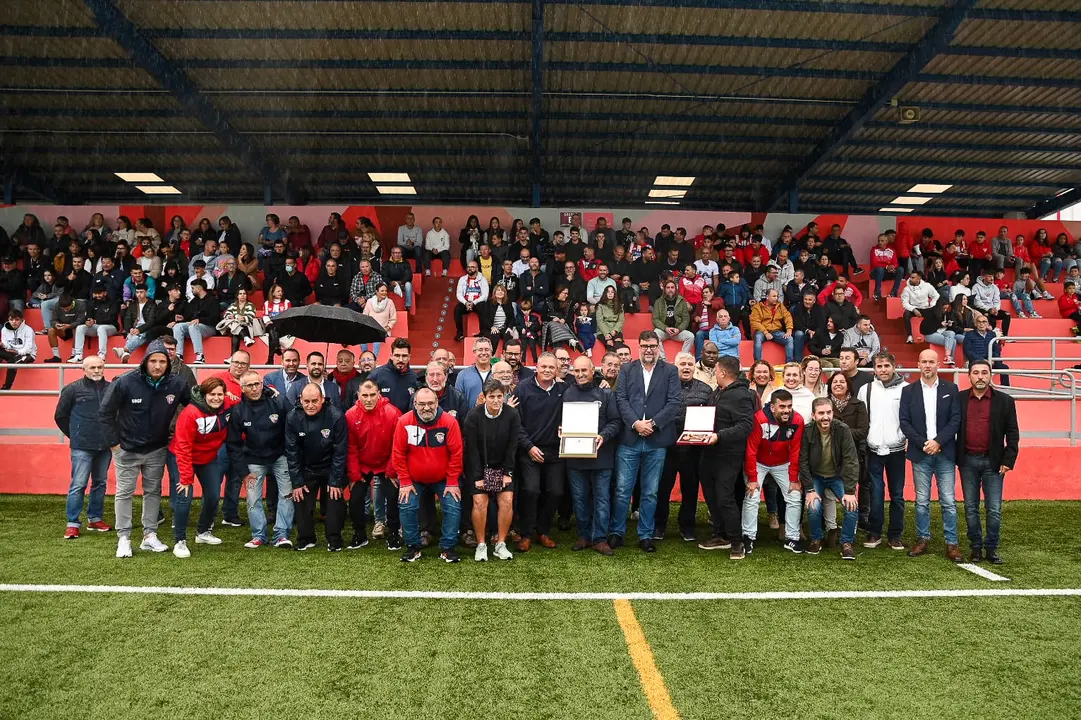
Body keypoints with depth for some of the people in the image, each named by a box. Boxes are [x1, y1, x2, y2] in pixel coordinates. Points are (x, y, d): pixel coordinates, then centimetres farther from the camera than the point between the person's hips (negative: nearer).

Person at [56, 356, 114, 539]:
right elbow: (60, 416, 5)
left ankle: (95, 519, 24)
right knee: (78, 485, -2)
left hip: (105, 446, 3)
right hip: (82, 447, -3)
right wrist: (74, 435, 7)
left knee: (100, 483, 12)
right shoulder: (73, 389, -3)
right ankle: (73, 523, 6)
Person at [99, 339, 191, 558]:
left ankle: (150, 536, 22)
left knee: (153, 492, 11)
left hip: (156, 450, 3)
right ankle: (123, 539, 15)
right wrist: (114, 441, -9)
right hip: (127, 449, -3)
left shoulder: (177, 384, -14)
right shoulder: (125, 383, -19)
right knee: (124, 493, 6)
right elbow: (106, 412, -10)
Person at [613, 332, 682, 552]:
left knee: (650, 492, 8)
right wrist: (636, 423, -13)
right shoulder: (626, 369, 9)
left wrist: (653, 423, -12)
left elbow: (674, 403, -2)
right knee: (622, 490, 3)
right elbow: (621, 399, 0)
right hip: (629, 439, 0)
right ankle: (617, 532, 17)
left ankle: (646, 535, 20)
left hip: (657, 441, 0)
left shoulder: (670, 371, 7)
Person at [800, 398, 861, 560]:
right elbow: (803, 462, -14)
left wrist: (850, 491, -24)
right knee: (813, 508, -20)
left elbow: (851, 461, -19)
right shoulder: (807, 431, -20)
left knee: (851, 506, -19)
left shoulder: (842, 430, -20)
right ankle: (816, 539, 9)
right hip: (815, 477, 0)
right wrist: (809, 490, -18)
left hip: (838, 476, 1)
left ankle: (847, 542, 5)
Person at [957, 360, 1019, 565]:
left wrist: (1008, 460, -5)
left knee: (994, 509, 2)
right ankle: (976, 546, 20)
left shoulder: (1004, 401, 1)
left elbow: (1012, 434, 2)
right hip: (967, 461, 1)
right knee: (971, 508, 9)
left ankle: (991, 548, 15)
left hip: (993, 462, -1)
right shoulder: (959, 399, 3)